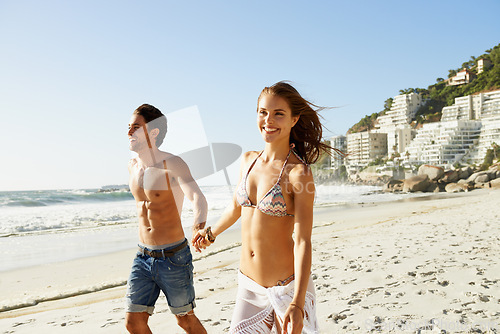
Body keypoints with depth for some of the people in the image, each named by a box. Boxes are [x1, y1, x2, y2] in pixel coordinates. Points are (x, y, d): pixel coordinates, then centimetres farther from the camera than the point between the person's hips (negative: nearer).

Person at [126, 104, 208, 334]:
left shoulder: (172, 164, -16)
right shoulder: (132, 166, 6)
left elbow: (196, 196, -34)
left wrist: (200, 224, -56)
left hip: (174, 257, -6)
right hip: (143, 257, 6)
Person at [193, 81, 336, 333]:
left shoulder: (299, 173, -16)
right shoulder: (248, 160, 1)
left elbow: (303, 242, -18)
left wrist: (297, 303, -23)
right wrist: (211, 233, 33)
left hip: (285, 285, -5)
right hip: (248, 283, 5)